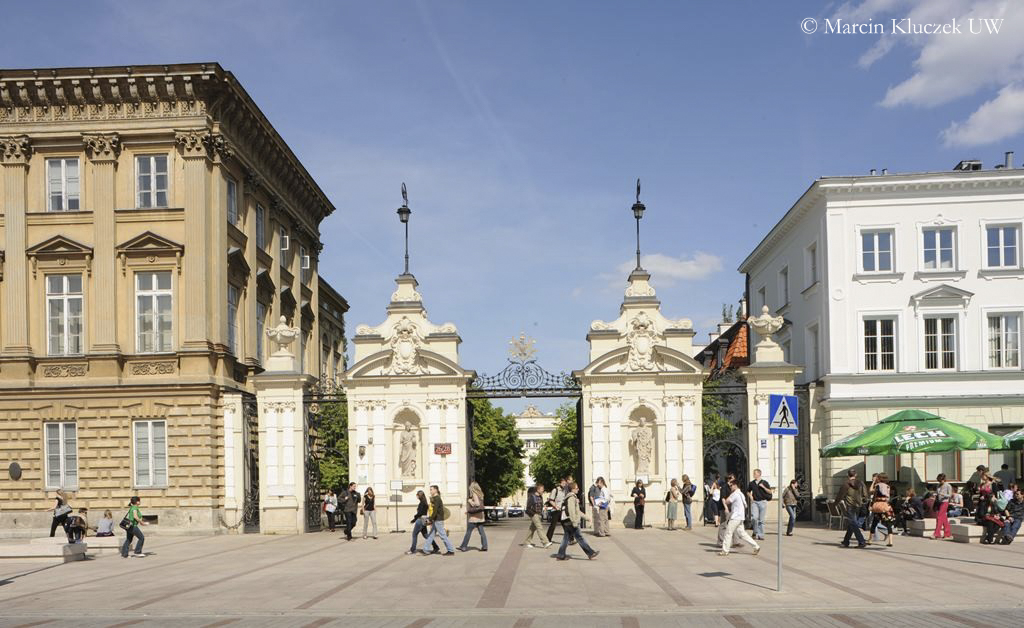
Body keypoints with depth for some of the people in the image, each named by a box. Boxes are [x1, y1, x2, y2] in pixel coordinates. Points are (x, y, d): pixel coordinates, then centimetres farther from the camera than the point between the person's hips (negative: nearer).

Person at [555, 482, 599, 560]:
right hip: (570, 521, -10)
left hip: (566, 522, 10)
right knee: (579, 538, -6)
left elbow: (577, 510, 28)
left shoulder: (573, 497, 19)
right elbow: (571, 511, -22)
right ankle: (591, 553, -3)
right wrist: (574, 522, -22)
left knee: (566, 538, 11)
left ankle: (561, 555, 11)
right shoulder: (571, 498, -14)